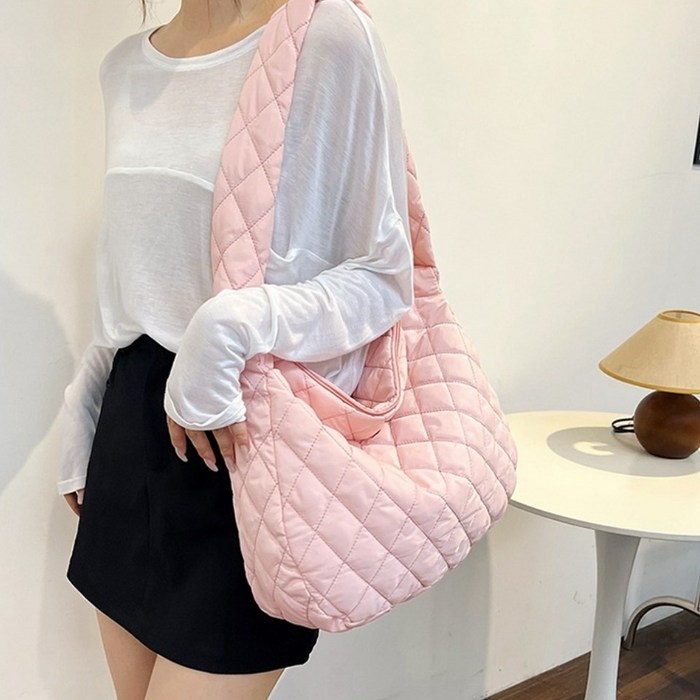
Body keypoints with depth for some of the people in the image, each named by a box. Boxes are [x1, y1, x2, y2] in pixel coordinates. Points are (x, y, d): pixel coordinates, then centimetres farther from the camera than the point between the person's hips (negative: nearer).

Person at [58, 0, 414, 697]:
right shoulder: (124, 65, 11)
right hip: (131, 427, 7)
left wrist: (230, 327, -24)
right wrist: (82, 411, 18)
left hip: (245, 437, -6)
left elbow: (384, 275, -10)